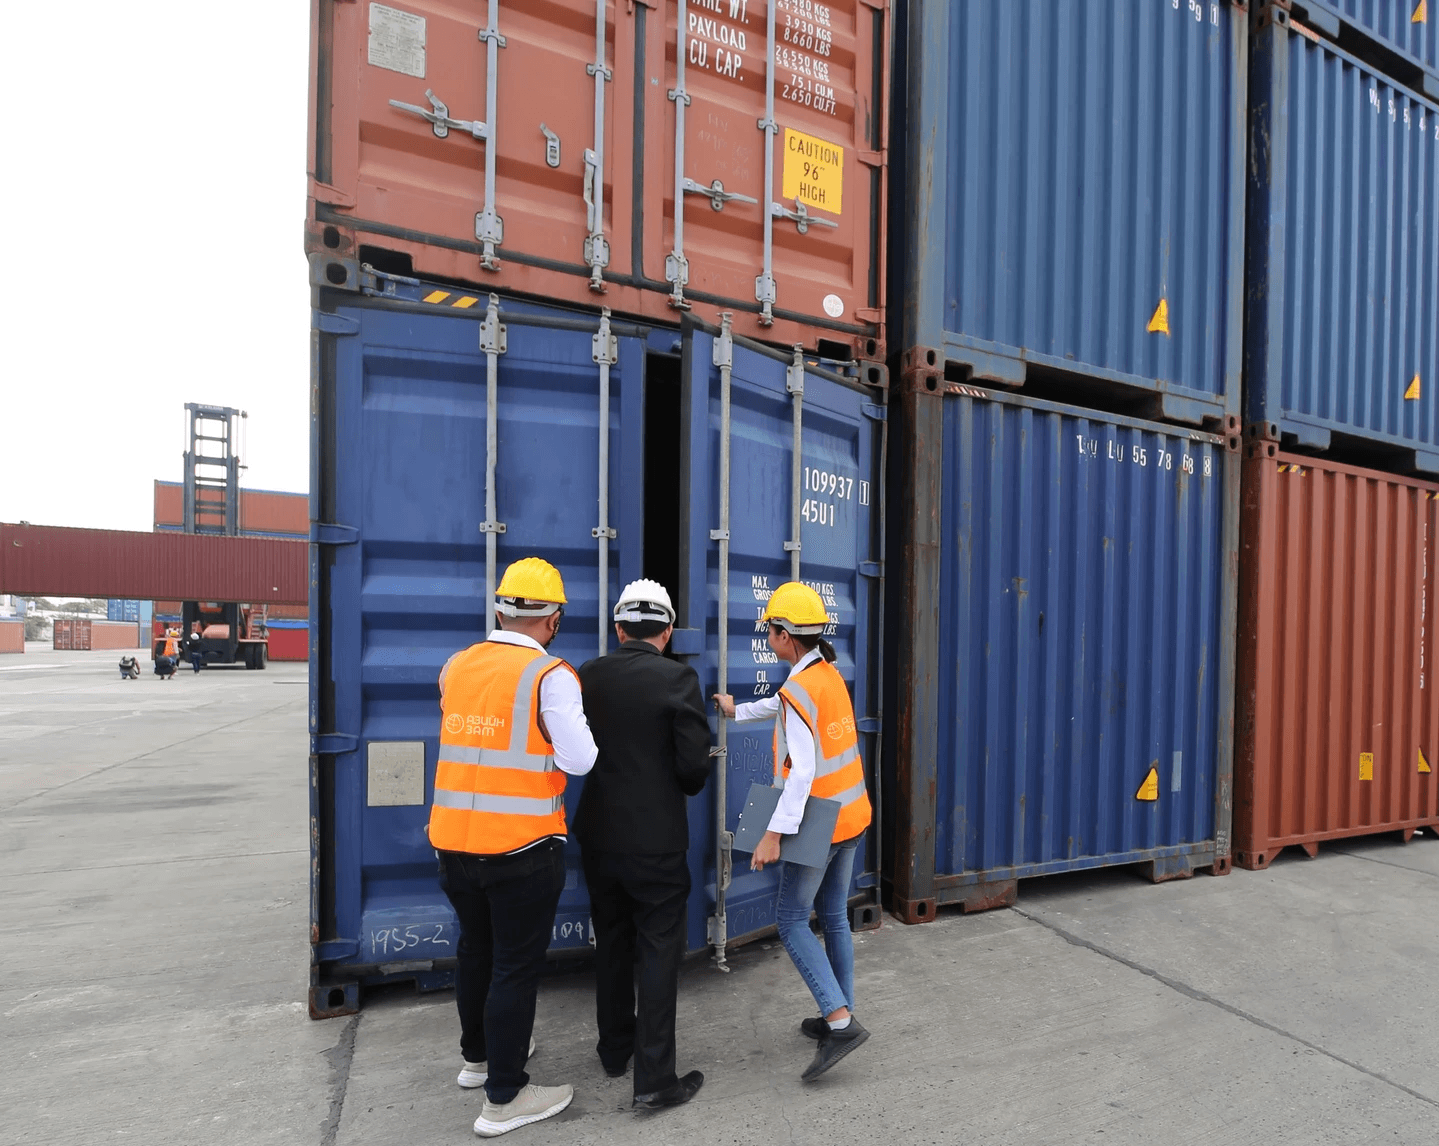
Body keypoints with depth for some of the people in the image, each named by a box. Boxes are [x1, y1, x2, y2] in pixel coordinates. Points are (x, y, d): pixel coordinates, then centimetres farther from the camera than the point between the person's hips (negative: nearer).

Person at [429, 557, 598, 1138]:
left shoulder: (454, 667, 2)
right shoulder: (550, 676, -15)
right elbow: (581, 760, -18)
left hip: (453, 840, 6)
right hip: (522, 848, -6)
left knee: (475, 948, 24)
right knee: (516, 965, 9)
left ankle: (477, 1056, 45)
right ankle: (503, 1099, 22)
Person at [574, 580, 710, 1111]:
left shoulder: (587, 675, -3)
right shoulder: (679, 679, -15)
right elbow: (693, 766, -17)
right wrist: (685, 787, 4)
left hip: (598, 834, 5)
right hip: (656, 840, -5)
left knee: (611, 943, 21)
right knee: (659, 953, 9)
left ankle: (615, 1048, 38)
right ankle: (654, 1078, 16)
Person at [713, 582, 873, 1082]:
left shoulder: (799, 689, -21)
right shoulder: (829, 674, 5)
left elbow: (802, 772, -27)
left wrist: (774, 833, -25)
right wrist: (738, 710, 39)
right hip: (851, 816, 9)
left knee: (791, 920, 5)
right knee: (834, 916, 18)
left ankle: (840, 1022, 1)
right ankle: (840, 1016, 29)